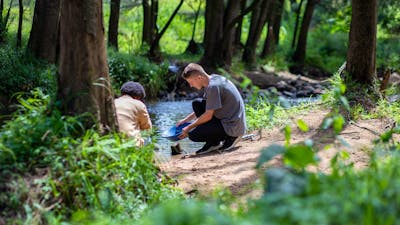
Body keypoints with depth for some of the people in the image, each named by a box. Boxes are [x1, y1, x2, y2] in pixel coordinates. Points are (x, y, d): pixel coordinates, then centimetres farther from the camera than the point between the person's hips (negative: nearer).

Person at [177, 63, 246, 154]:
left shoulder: (213, 87, -22)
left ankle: (230, 137, 0)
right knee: (196, 104, 10)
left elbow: (208, 116, -18)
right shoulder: (213, 79, 7)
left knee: (193, 135, -12)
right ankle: (212, 143, 9)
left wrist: (189, 128, -6)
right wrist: (186, 119, 17)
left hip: (233, 126, -10)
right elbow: (207, 108, 20)